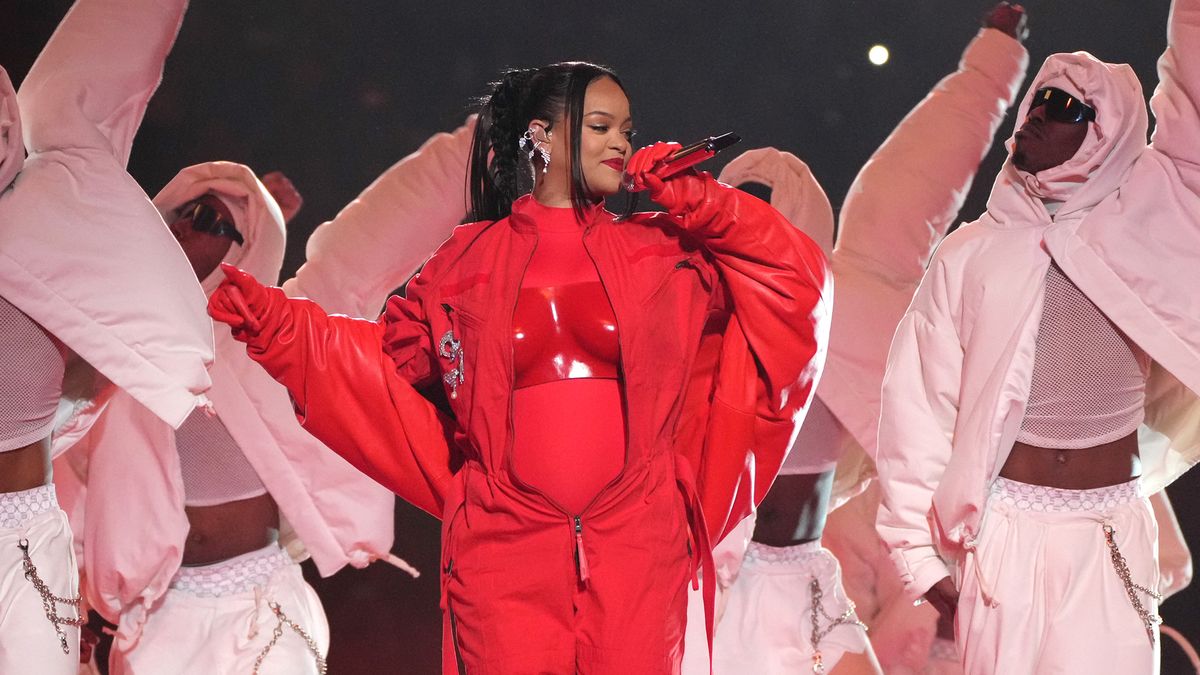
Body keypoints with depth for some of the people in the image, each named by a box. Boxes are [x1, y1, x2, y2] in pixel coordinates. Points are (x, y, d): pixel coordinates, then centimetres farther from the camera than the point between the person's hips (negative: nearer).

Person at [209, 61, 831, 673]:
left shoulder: (660, 252, 10)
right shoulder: (466, 263, 9)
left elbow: (792, 283, 8)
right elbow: (389, 358, 13)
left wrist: (699, 205, 0)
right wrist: (274, 321, 5)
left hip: (637, 546, 1)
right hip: (505, 550, -1)